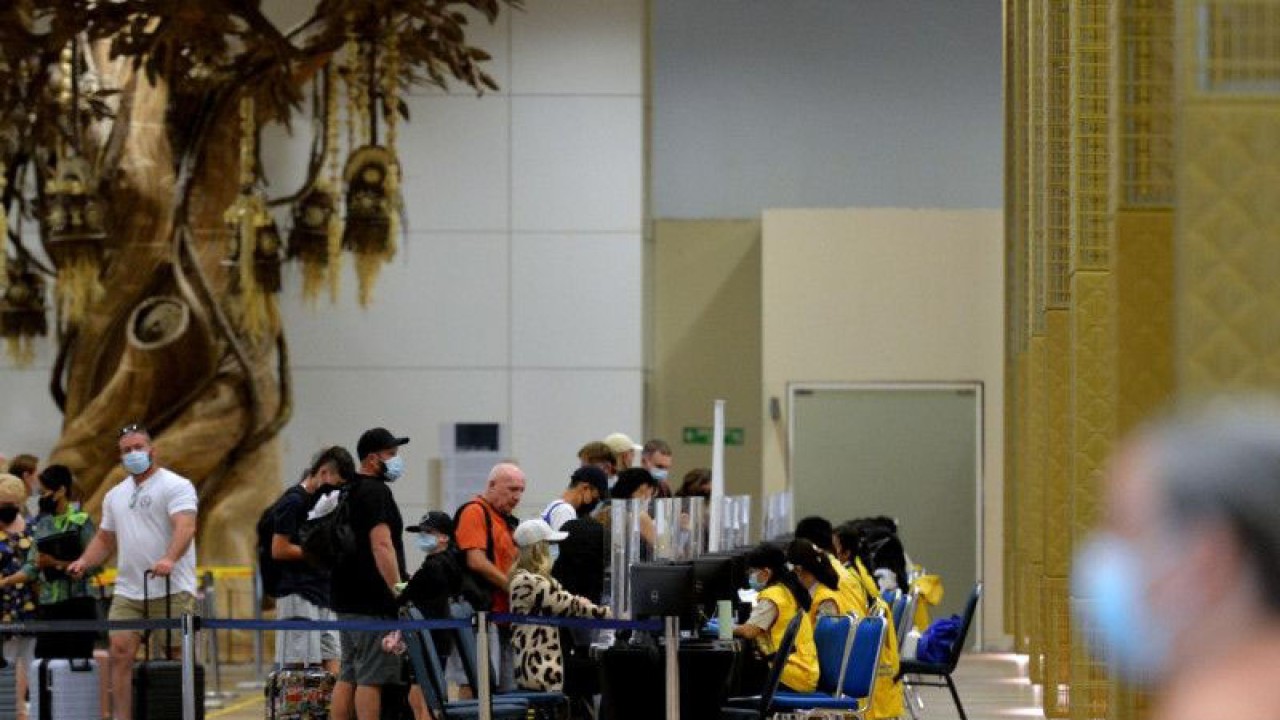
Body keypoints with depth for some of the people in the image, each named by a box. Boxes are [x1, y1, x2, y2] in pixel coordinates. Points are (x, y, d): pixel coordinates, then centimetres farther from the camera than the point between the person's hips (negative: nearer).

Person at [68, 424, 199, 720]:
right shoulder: (115, 496, 20)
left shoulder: (176, 486, -3)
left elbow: (185, 526, -18)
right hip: (127, 592, 6)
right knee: (120, 652, -7)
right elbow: (105, 539, 27)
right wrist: (84, 562, 8)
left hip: (172, 591, -6)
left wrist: (170, 558, -36)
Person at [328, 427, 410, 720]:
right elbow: (381, 545, -21)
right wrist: (399, 591, -22)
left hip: (346, 597, 10)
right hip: (373, 602, -10)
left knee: (347, 676, 11)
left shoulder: (348, 492, 18)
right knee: (372, 677, -9)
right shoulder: (376, 492, -13)